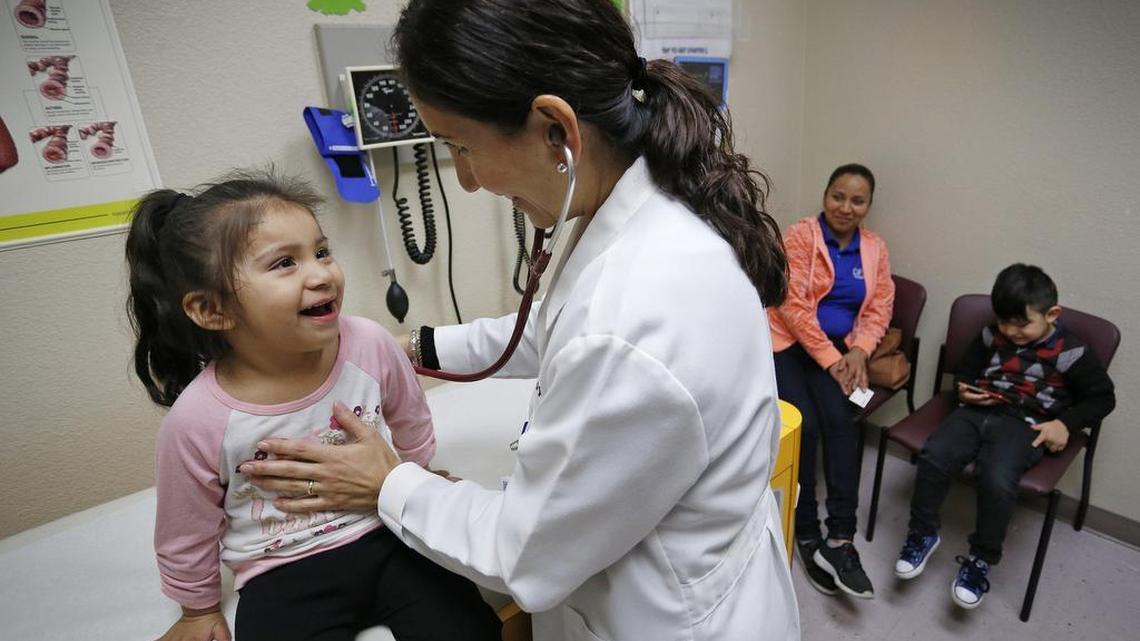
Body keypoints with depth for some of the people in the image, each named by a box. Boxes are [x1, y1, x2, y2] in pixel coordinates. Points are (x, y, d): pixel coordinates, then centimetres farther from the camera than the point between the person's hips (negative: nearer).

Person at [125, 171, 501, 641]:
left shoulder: (370, 346, -17)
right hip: (284, 576, 0)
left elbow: (413, 432, 4)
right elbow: (187, 537, -1)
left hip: (387, 536, 1)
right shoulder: (199, 421, -21)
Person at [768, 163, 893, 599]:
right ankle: (807, 535, -9)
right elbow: (793, 305, -12)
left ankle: (840, 539, -20)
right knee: (805, 424, -23)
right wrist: (829, 358, -17)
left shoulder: (875, 248, 12)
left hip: (840, 349, 3)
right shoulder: (800, 236, -4)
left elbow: (879, 308, 7)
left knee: (840, 419, -24)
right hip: (790, 343, -3)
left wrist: (858, 351, -12)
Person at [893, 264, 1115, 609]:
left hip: (1025, 425, -3)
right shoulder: (991, 336, 11)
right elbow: (964, 371, 26)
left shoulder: (1070, 352, 1)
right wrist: (964, 390, 4)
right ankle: (923, 534, -3)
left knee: (997, 480, -32)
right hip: (977, 411, 4)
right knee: (933, 456, -24)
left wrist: (1064, 422, -8)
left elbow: (1102, 397, 8)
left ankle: (981, 559, -8)